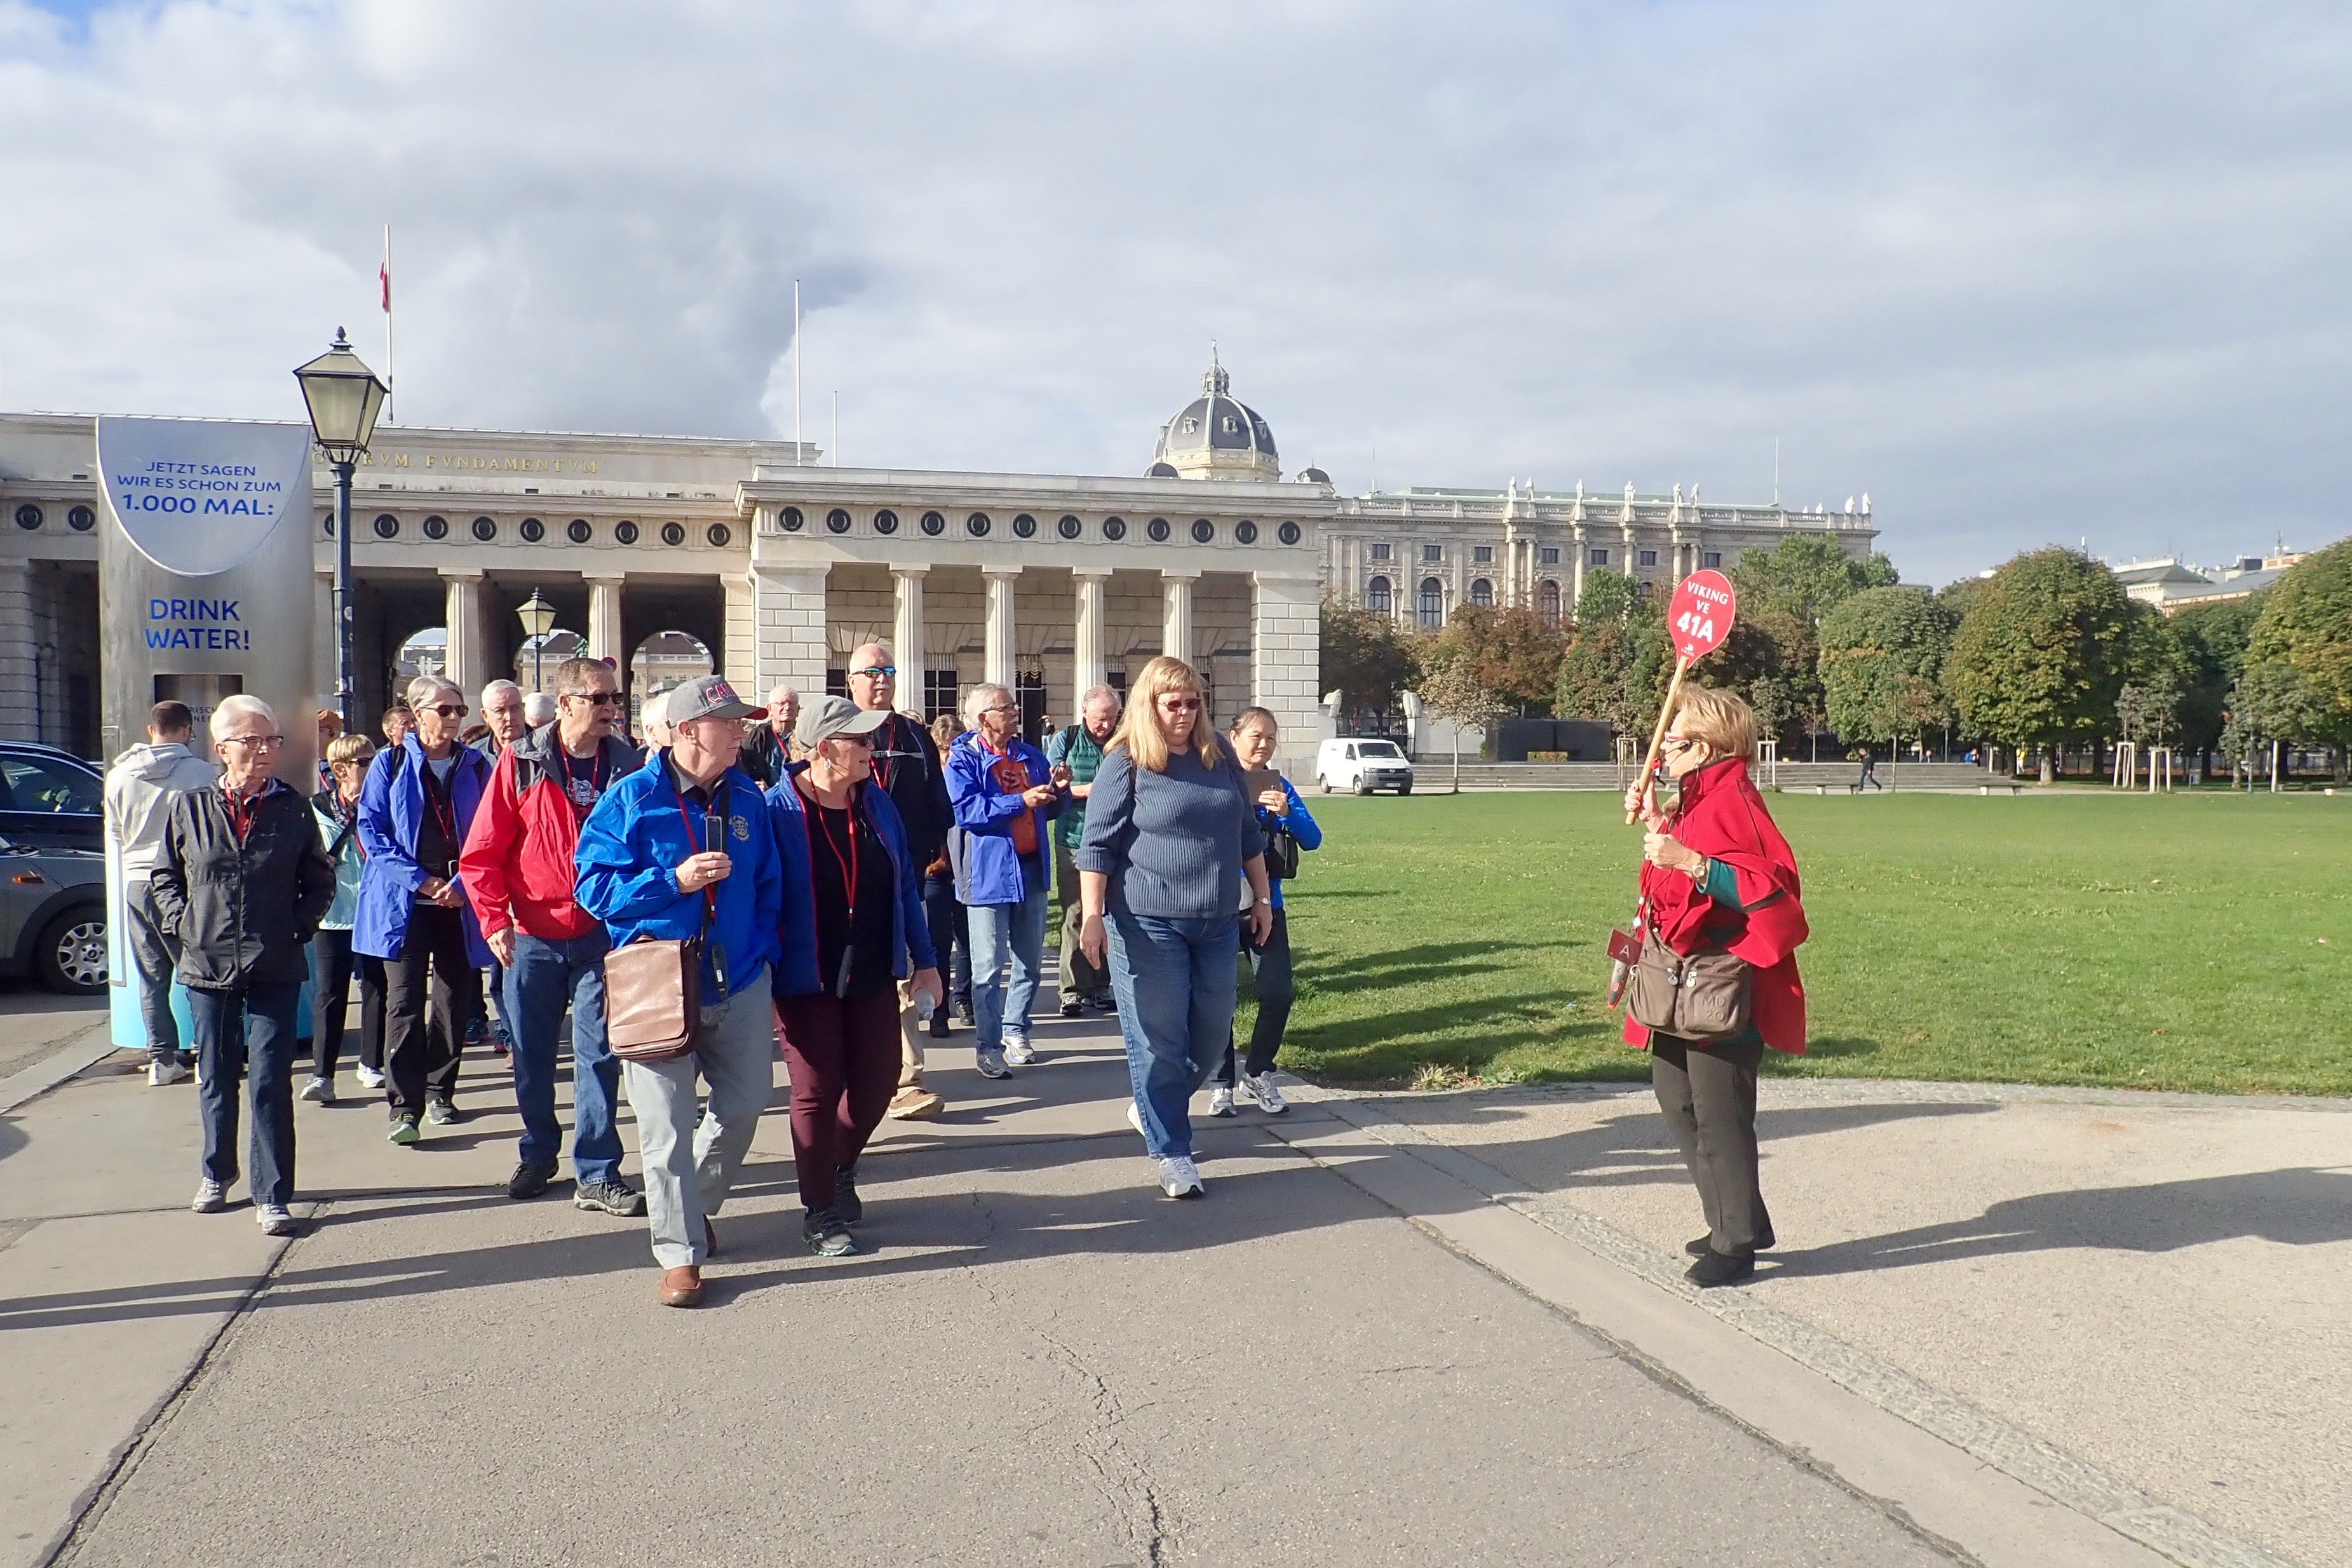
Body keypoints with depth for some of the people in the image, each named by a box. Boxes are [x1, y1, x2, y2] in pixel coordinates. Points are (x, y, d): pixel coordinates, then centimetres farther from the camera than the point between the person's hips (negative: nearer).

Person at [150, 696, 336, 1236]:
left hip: (275, 970, -1)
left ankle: (271, 1196, 3)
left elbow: (321, 880, 10)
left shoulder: (292, 809, 1)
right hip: (208, 966, 1)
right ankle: (217, 1174, 34)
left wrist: (300, 924, -3)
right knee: (216, 1077, 14)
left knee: (270, 1082, -3)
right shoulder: (190, 808, 2)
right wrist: (182, 922, 0)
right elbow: (164, 875, 13)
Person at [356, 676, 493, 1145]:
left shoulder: (477, 767, 8)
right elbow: (371, 827, -2)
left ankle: (440, 1092, 23)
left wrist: (462, 884, -9)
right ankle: (404, 1106, -8)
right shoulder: (391, 763, 4)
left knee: (456, 1001, 8)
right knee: (404, 1002, -8)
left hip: (461, 901, 2)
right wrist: (418, 879, -11)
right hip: (404, 901, -2)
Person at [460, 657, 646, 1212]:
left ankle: (596, 1175, 6)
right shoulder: (520, 763, -3)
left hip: (601, 936, 0)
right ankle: (538, 1154, 31)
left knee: (598, 1053, 0)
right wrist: (494, 920, -11)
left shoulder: (628, 766, 1)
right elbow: (481, 853, -2)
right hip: (532, 937, 0)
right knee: (531, 1054, 11)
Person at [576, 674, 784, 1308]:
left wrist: (768, 979, 7)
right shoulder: (631, 799, -7)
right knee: (666, 1127, -1)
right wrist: (675, 881, -20)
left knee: (744, 1106, 13)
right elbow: (594, 886, -9)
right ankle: (680, 1252, 11)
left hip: (740, 988, 4)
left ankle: (695, 1204, 38)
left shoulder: (747, 799, 6)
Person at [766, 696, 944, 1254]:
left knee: (878, 1080, 10)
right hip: (806, 980, -5)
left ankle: (840, 1168, 38)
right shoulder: (779, 811, -13)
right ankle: (819, 1212, 20)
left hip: (873, 976, 5)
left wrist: (924, 960, 10)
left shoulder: (877, 803, 3)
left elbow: (905, 887, 9)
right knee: (819, 1091, 3)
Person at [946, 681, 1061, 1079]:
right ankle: (988, 1046, 5)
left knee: (1029, 959, 12)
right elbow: (966, 810, -19)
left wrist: (1057, 792, -1)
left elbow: (1050, 810, 21)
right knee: (989, 966, -3)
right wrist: (1021, 800, -22)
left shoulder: (1031, 756, 13)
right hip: (989, 871, -6)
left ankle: (1016, 1031, 27)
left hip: (1031, 867, 6)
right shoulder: (964, 759, -5)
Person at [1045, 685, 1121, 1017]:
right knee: (1075, 915, -2)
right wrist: (1088, 790, -14)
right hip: (1074, 842, -2)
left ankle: (1100, 986, 16)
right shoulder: (1065, 740, 3)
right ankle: (1072, 991, 2)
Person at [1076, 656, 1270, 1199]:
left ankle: (1154, 1109, 34)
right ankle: (1172, 1152, 11)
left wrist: (1262, 897, 17)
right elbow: (1098, 846, -8)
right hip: (1147, 925, -5)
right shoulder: (1126, 765, -6)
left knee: (1212, 1034, 12)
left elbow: (1247, 834, 18)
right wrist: (1092, 915, -16)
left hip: (1216, 923, 6)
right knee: (1158, 1040, 0)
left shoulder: (1220, 759, 9)